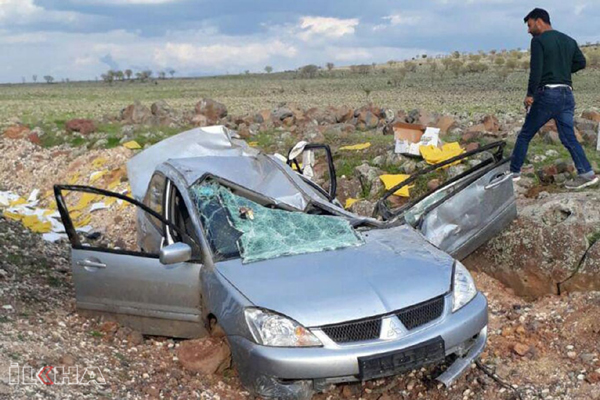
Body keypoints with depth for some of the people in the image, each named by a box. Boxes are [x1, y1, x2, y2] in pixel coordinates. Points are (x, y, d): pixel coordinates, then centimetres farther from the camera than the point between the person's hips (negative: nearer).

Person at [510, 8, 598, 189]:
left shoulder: (538, 40, -5)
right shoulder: (569, 40, 16)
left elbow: (536, 70, -15)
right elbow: (581, 62, 12)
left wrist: (530, 94, -11)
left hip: (547, 94, -6)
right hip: (567, 94, 6)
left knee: (525, 135, 6)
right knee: (568, 137, 5)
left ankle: (514, 172, 11)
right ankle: (586, 173, -5)